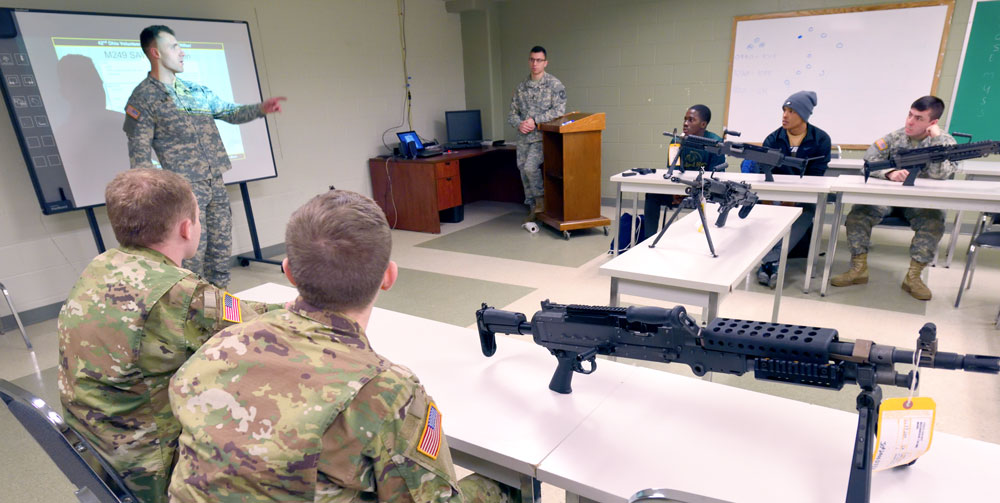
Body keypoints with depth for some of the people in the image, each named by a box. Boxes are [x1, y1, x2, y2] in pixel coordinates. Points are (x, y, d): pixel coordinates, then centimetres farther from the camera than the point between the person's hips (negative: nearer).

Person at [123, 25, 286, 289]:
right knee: (193, 254, -6)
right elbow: (139, 153, -6)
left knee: (221, 250, 11)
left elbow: (231, 112, 20)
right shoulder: (144, 98, -4)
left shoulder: (196, 91, 15)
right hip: (185, 187, -6)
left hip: (216, 183, 7)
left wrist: (261, 108, 1)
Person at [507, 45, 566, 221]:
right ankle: (533, 208, 22)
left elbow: (559, 111, -12)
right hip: (523, 137, 5)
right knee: (524, 172, 6)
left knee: (530, 167, -23)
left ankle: (541, 197, 3)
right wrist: (519, 124, -10)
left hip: (542, 135, -5)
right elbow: (512, 113, 12)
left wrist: (535, 120, -17)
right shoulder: (521, 86, 12)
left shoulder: (554, 84, -2)